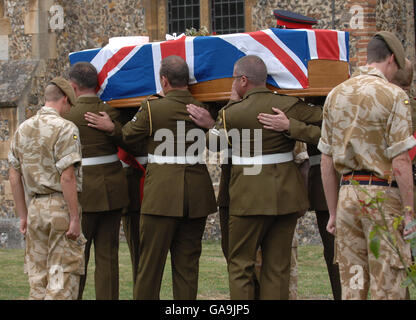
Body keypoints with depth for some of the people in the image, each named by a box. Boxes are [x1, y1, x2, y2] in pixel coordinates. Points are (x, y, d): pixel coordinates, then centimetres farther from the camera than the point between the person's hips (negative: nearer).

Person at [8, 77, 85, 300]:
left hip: (35, 207, 7)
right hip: (60, 206, -7)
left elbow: (14, 177, 13)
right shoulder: (64, 128, -10)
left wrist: (23, 215, 18)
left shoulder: (23, 129, 12)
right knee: (63, 275, -3)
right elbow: (67, 177, -17)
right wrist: (75, 218, -14)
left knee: (37, 277, 11)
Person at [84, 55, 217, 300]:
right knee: (187, 262, 9)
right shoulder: (201, 108, 3)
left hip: (162, 194, -4)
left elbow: (130, 136, 4)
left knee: (151, 261, 4)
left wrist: (111, 128, 22)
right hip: (197, 195, 4)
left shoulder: (152, 108, -7)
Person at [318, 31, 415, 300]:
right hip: (382, 195, -6)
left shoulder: (336, 95, 9)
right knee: (388, 285, -2)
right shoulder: (393, 96, -9)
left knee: (352, 284, 10)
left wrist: (333, 211, 16)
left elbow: (326, 162, 11)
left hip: (347, 194, 6)